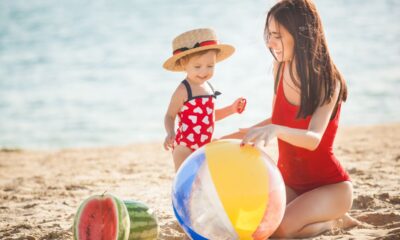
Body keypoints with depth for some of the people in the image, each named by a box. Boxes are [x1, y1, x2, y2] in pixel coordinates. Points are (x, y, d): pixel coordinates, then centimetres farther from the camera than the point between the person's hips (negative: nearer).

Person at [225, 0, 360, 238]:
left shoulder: (328, 80, -20)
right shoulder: (281, 68, -3)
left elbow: (313, 139, -35)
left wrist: (275, 130, -55)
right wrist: (230, 138, 10)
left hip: (330, 185, -6)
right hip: (289, 182, 6)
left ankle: (337, 221, 2)